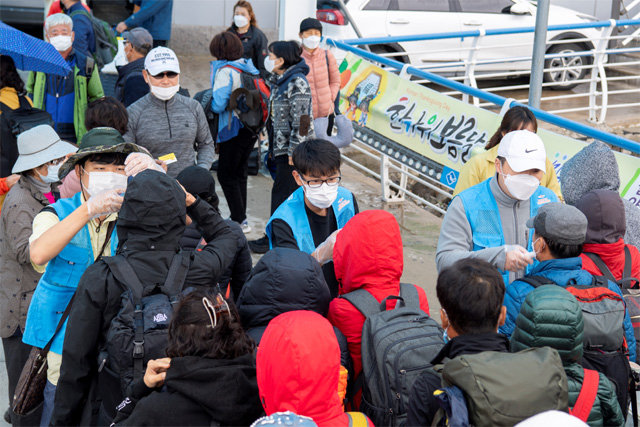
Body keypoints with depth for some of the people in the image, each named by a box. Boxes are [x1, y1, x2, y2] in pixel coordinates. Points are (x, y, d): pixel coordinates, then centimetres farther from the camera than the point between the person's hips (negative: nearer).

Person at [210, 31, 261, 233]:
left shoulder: (225, 71, -16)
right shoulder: (249, 67, 7)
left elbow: (218, 105, -21)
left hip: (234, 131, -8)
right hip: (251, 129, 8)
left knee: (226, 175, 2)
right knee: (240, 173, 17)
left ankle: (240, 220, 2)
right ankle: (240, 216, 23)